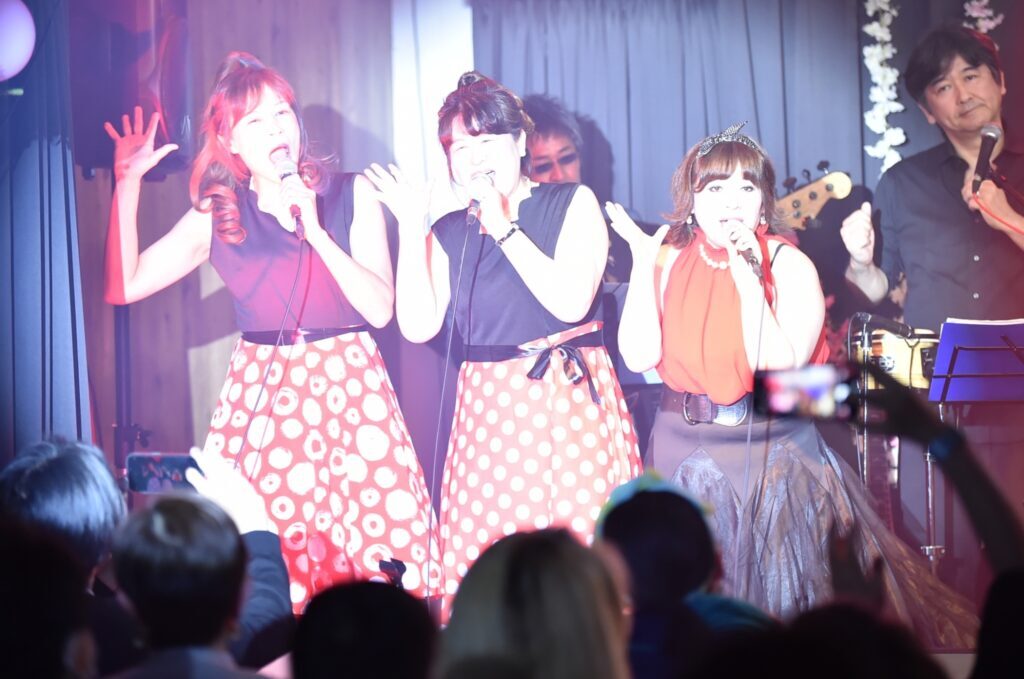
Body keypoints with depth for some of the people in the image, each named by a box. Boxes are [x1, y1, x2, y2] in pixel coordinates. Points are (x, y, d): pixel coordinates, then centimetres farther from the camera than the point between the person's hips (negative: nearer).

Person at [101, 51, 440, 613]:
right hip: (260, 395, 1)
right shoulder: (217, 216, 7)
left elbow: (381, 308, -4)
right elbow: (124, 287, 2)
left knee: (381, 552, -9)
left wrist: (315, 232, -13)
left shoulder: (352, 195, 4)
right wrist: (127, 184, -2)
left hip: (350, 387, -1)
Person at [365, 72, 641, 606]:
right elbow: (419, 326, 0)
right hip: (489, 409, 3)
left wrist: (503, 227, -10)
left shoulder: (572, 203, 3)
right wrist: (411, 228, -3)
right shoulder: (449, 233, 12)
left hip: (575, 401, -2)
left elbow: (571, 301, -11)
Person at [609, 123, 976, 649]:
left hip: (774, 454, -2)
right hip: (685, 450, 2)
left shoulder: (789, 264, -6)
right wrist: (642, 263, -13)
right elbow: (640, 356, -10)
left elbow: (780, 366, -19)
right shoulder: (669, 261, 1)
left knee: (783, 587, 3)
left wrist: (749, 279, -22)